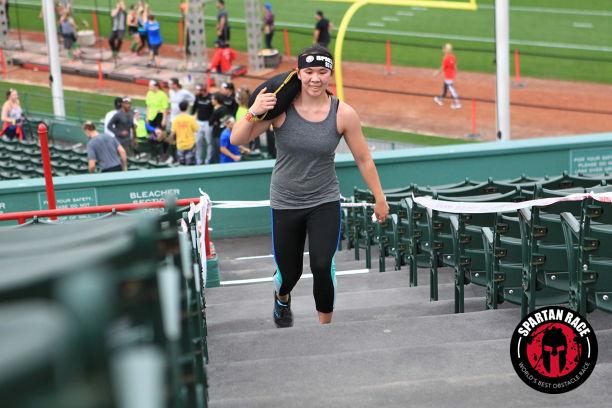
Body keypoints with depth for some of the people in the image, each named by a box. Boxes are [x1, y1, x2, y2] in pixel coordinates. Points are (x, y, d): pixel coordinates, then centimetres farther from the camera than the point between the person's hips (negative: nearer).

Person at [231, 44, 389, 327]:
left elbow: (363, 159, 0)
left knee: (322, 266, -17)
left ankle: (325, 325, 8)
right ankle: (282, 298, 50)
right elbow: (237, 140, -13)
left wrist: (379, 198, 5)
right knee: (289, 272, 11)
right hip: (285, 203, 0)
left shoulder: (343, 114, -11)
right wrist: (254, 112, -30)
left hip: (325, 202, 0)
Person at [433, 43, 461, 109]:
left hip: (448, 76, -9)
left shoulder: (446, 58, -25)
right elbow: (455, 66, 8)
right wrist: (455, 73, 20)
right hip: (452, 74, 9)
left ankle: (457, 103, 0)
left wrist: (437, 73, -3)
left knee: (451, 89, -2)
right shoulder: (453, 57, -1)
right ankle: (441, 99, 39)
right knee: (445, 87, 23)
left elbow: (443, 68, -18)